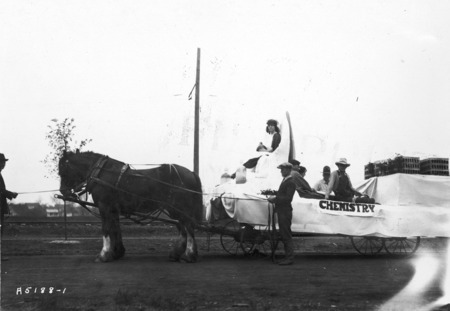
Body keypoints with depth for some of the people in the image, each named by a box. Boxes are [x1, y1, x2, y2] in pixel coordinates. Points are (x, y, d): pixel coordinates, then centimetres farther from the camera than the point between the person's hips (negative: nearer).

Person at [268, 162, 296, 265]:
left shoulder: (290, 182, -13)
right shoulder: (284, 181, 17)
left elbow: (288, 198, -21)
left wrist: (275, 198, -19)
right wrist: (274, 198, 3)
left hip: (285, 212, -10)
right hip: (281, 211, 10)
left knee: (286, 235, -6)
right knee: (283, 235, 13)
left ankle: (289, 258, -2)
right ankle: (287, 256, 20)